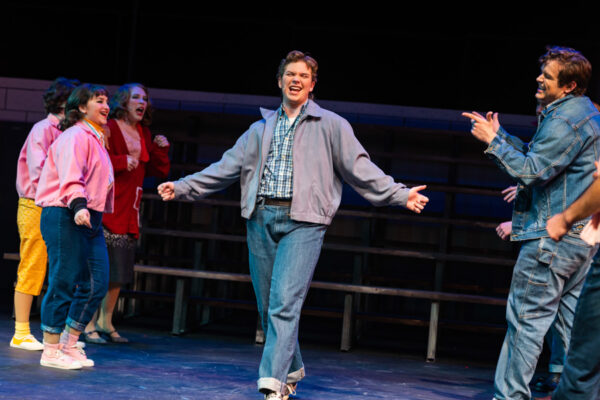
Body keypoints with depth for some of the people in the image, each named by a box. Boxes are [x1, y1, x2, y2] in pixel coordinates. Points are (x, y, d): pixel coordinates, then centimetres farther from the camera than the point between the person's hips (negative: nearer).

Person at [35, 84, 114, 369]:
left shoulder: (95, 139, 23)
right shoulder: (75, 136, -8)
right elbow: (70, 177, -22)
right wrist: (78, 206, -36)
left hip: (90, 220, 10)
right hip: (65, 217, -10)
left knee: (97, 284, 5)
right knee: (64, 284, -7)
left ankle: (69, 346, 14)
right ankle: (51, 352, 0)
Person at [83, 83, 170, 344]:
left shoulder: (144, 134, 17)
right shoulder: (108, 129, -6)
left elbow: (159, 171, 18)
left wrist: (160, 150, 3)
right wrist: (122, 162, -19)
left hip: (128, 211, 8)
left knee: (120, 272, 10)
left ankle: (105, 322, 20)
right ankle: (89, 325, -2)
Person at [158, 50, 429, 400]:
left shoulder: (331, 126, 8)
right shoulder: (262, 129, 19)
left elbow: (360, 169, 4)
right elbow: (227, 167, 18)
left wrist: (400, 195, -7)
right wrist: (182, 187, 11)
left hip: (302, 223, -4)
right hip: (261, 220, 5)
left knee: (285, 302, -17)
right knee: (268, 305, 7)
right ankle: (292, 369, 25)